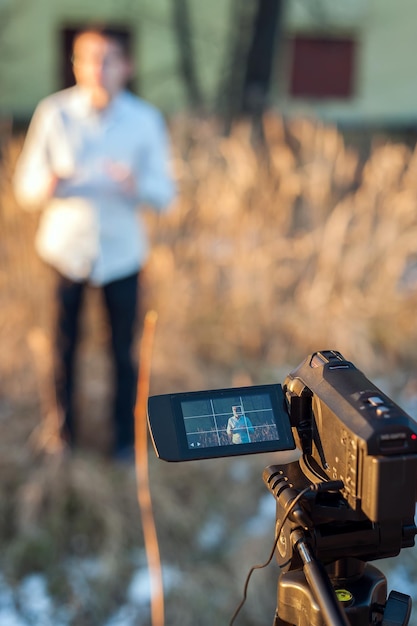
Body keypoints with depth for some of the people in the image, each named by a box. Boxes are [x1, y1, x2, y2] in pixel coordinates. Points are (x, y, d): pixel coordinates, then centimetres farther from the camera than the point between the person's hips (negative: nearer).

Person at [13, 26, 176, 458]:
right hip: (65, 248, 0)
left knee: (123, 351, 7)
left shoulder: (146, 120, -5)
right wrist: (48, 185, -26)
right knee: (64, 346, 9)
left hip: (121, 252, 0)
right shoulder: (54, 113, -6)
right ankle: (64, 434, 30)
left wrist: (138, 185, -25)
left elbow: (165, 194, -3)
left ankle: (124, 438, 27)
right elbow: (24, 186, -3)